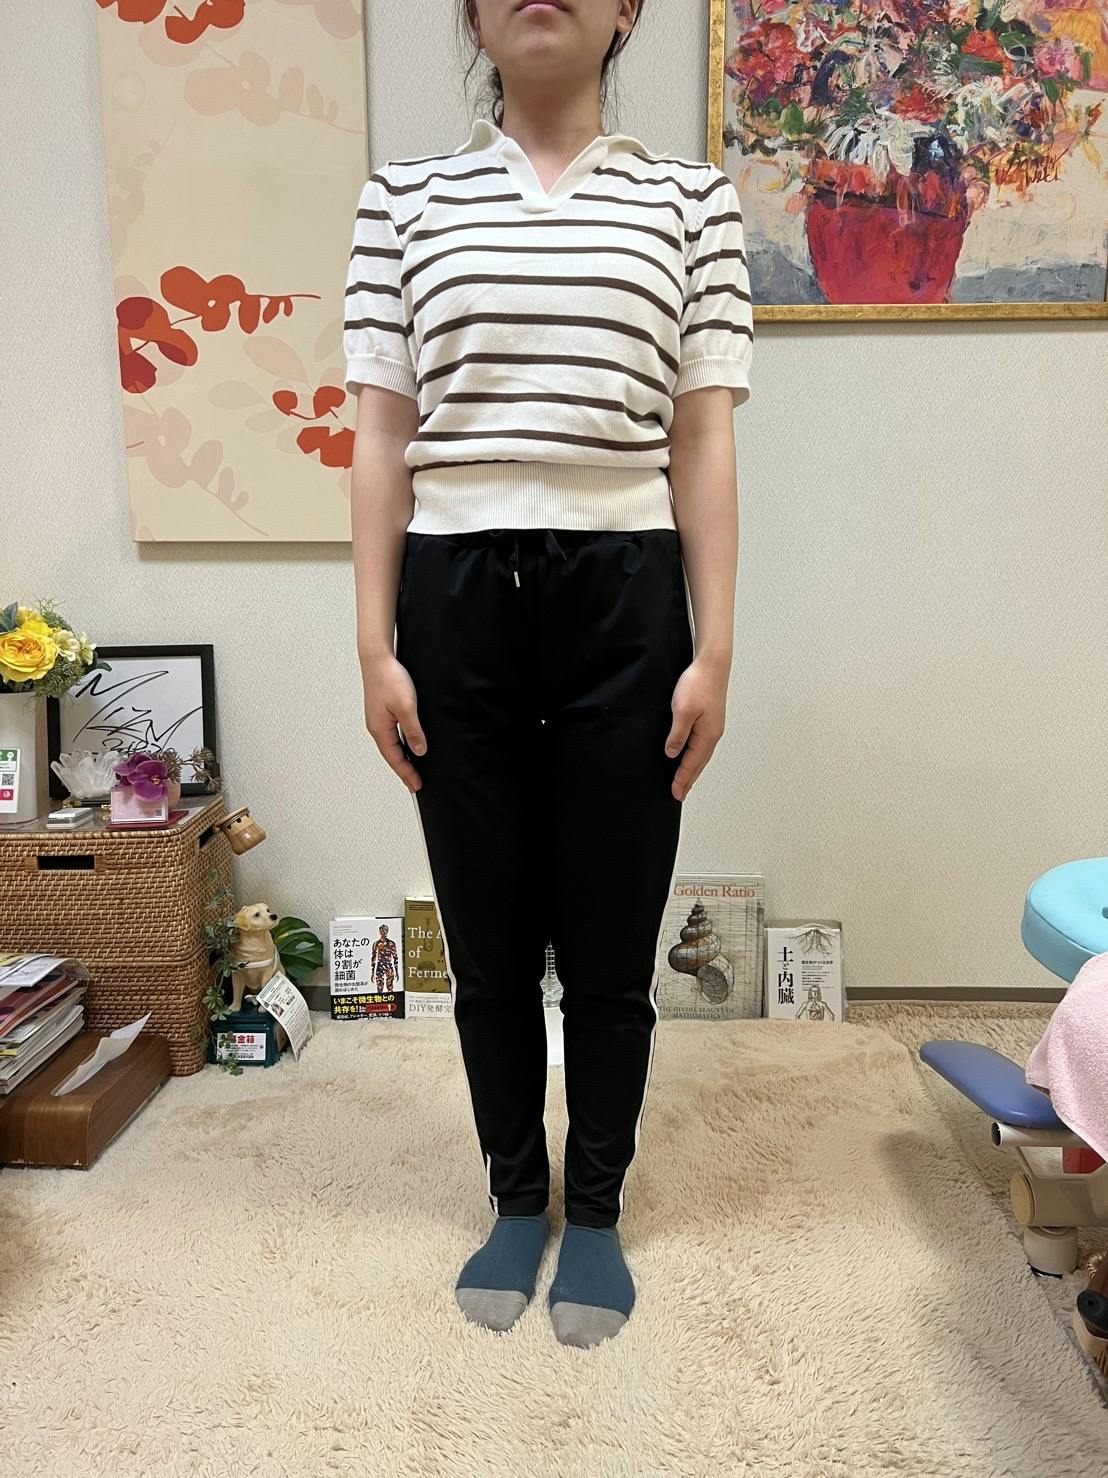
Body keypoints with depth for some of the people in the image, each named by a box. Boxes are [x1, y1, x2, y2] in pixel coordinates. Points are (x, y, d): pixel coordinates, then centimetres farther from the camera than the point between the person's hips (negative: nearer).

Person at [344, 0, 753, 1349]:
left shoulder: (689, 199, 8)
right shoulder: (404, 197, 10)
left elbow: (704, 446, 4)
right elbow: (381, 439, 5)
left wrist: (713, 652, -3)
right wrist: (375, 647, -1)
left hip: (622, 598, 0)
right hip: (454, 597, 1)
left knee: (611, 943, 9)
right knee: (488, 941, 11)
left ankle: (597, 1209, 33)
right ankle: (516, 1197, 35)